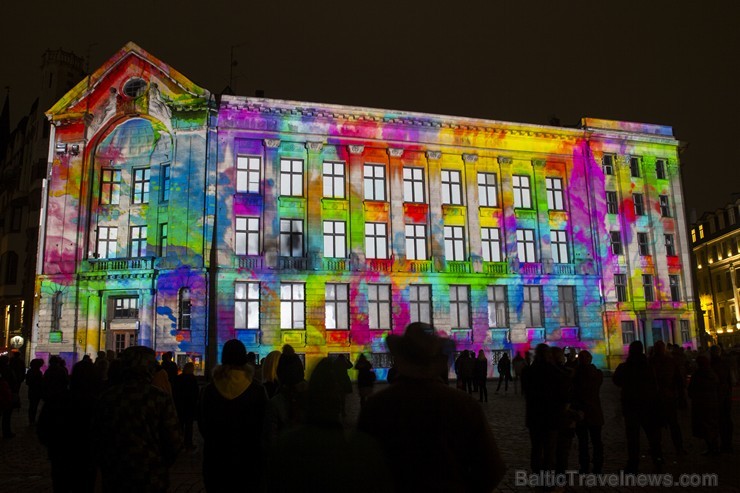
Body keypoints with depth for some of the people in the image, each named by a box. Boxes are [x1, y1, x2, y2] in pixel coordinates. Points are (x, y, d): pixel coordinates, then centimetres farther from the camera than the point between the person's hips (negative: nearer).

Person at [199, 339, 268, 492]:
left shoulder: (210, 390, -6)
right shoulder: (257, 390, -11)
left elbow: (202, 425, 3)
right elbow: (264, 425, -4)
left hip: (217, 457, 1)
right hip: (249, 457, -1)